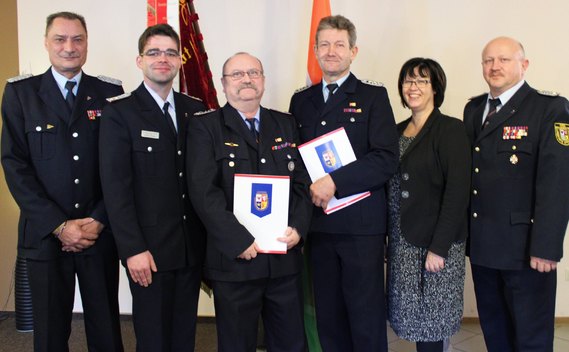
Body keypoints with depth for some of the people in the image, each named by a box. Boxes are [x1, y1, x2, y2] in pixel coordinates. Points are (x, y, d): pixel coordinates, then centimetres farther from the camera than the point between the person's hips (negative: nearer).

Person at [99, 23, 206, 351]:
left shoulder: (195, 110, 8)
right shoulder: (119, 113, -5)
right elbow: (116, 187, -10)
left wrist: (210, 235, 3)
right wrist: (133, 249, -15)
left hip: (192, 246, 4)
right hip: (149, 248, -4)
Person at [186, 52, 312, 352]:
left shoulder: (286, 125, 13)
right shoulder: (205, 127, -1)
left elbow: (303, 182, 9)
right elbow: (204, 192, -10)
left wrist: (298, 228, -7)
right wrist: (239, 241, -16)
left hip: (285, 257, 4)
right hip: (234, 259, -3)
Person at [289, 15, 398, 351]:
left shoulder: (374, 96, 0)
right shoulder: (301, 100, 14)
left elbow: (386, 159, -9)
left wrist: (334, 181, -17)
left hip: (361, 223, -4)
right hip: (318, 222, 4)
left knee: (366, 317, 2)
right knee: (328, 315, 11)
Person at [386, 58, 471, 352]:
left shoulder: (451, 129, -8)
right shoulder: (398, 131, 12)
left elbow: (457, 192, -14)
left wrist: (439, 247, -18)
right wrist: (387, 239, 8)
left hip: (435, 244, -6)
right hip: (402, 242, 6)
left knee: (430, 321, 2)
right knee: (413, 318, 12)